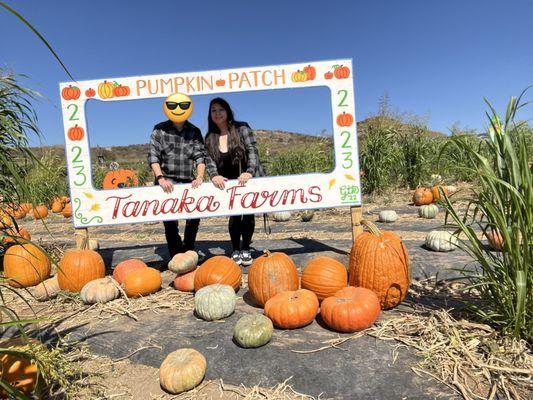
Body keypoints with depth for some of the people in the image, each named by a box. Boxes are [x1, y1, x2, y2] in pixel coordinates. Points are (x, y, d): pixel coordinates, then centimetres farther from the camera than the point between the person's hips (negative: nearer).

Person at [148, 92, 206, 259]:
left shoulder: (195, 132, 9)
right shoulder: (159, 130, 4)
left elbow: (200, 156, 2)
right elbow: (153, 157, -2)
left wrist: (199, 177, -14)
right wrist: (160, 178, -16)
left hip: (187, 182, 2)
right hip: (166, 182, -2)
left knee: (194, 215, -5)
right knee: (170, 220, -7)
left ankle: (188, 251, 15)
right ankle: (176, 256, 5)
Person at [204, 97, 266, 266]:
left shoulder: (241, 128, -4)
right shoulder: (209, 138, 5)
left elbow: (252, 151, -13)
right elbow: (209, 159, -5)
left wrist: (249, 172, -29)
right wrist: (214, 175, -26)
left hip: (249, 180, -2)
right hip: (228, 183, 2)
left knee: (248, 213, 1)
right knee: (234, 215, -4)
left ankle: (245, 249, 19)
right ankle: (235, 250, 15)